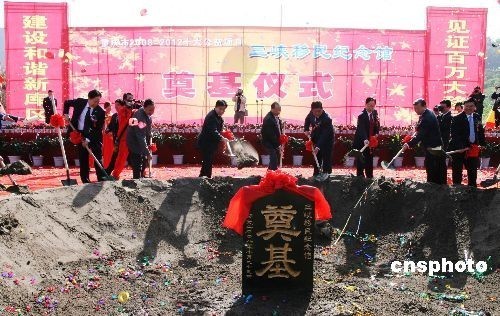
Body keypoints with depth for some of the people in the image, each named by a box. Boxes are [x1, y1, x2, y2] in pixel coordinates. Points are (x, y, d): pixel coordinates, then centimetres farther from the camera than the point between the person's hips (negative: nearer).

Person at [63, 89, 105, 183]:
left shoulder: (100, 112, -16)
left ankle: (102, 180, -1)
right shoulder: (80, 102, -7)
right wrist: (66, 114, -1)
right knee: (83, 159, 7)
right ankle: (85, 181, 15)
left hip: (94, 136, -3)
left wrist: (88, 139, -21)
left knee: (98, 158, -4)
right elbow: (67, 103, 13)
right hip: (80, 135, 3)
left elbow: (98, 129, -15)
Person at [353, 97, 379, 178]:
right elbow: (361, 129, -31)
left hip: (371, 141, 6)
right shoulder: (361, 115, -19)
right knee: (361, 161, -3)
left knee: (369, 160, 12)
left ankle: (369, 177, 20)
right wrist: (365, 140, -46)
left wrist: (376, 133, -7)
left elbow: (377, 126, 13)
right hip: (361, 142, -6)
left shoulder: (375, 113, 3)